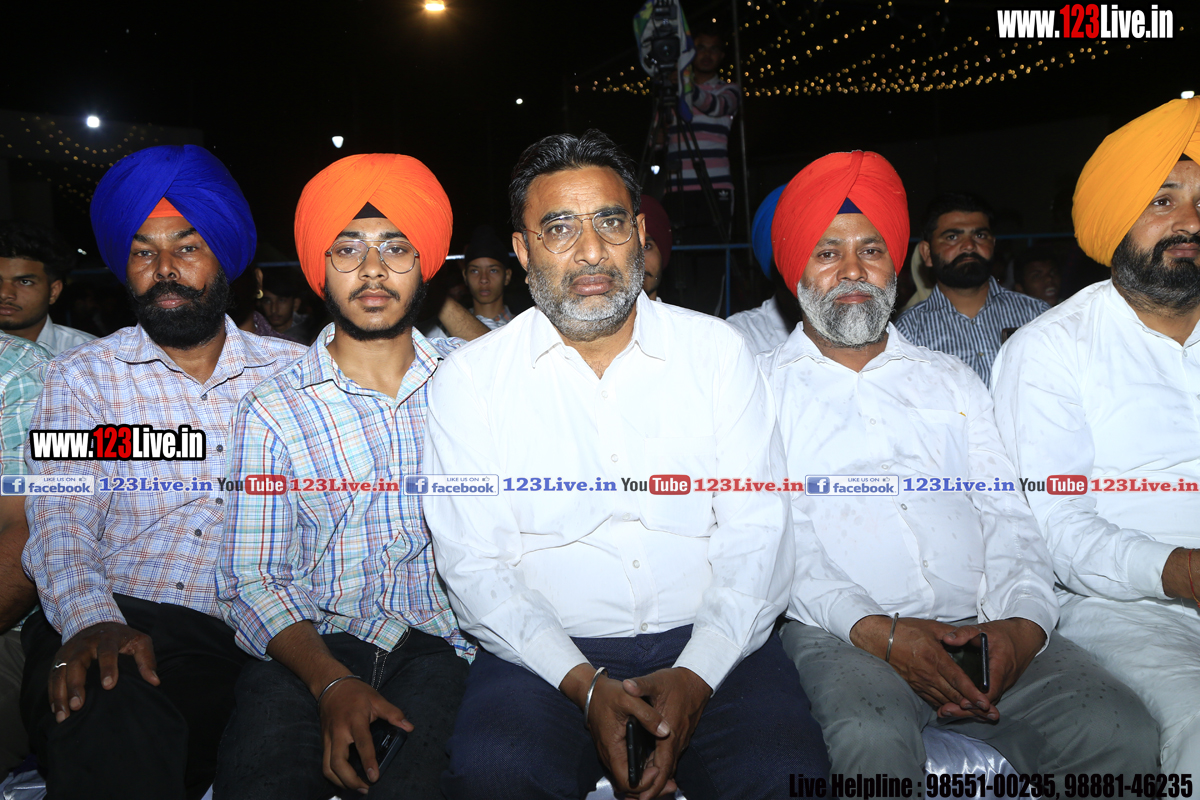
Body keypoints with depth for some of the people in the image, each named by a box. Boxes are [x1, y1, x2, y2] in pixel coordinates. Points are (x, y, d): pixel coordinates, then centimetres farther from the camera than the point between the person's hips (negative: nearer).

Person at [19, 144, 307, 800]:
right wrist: (91, 621, -20)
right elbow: (60, 525, 1)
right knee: (101, 714, -35)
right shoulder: (82, 377, 13)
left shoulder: (293, 370, 13)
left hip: (258, 637, 1)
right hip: (115, 627, -1)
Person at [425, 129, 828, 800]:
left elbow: (757, 532, 0)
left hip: (709, 646, 1)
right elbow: (472, 561, -2)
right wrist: (584, 684, -14)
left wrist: (697, 673, -14)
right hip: (546, 655, 0)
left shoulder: (718, 350, 5)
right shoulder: (471, 378, 2)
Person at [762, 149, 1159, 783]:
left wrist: (1022, 620, -8)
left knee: (1124, 736, -20)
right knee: (874, 744, -35)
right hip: (840, 635, -4)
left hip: (985, 629, 4)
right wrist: (874, 630, -15)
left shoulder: (952, 379, 23)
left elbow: (1007, 513, 13)